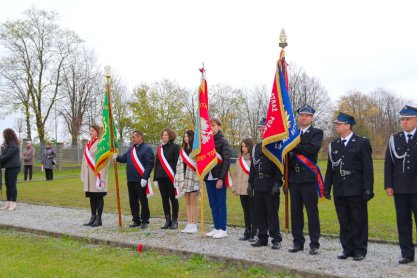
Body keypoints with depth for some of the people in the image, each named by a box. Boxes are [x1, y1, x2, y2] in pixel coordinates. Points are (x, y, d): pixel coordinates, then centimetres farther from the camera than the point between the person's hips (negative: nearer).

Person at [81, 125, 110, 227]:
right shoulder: (88, 144, 16)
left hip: (97, 173, -7)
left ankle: (99, 219, 5)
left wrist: (102, 175, -18)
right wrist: (83, 174, 16)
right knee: (92, 197, 12)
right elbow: (85, 159, 19)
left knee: (99, 196, -1)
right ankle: (93, 217, 20)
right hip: (89, 174, 7)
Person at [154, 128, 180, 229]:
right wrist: (155, 178, 12)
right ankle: (167, 220, 17)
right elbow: (156, 163, 16)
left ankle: (175, 221, 12)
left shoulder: (175, 147, -3)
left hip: (171, 177, -5)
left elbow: (177, 163, -8)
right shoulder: (160, 148, 14)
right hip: (161, 177, 5)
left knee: (173, 198, 2)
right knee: (164, 199, 8)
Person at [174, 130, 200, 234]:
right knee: (188, 203, 10)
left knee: (194, 203, -1)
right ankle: (189, 224, 16)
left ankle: (194, 225, 6)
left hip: (193, 179, -7)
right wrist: (177, 180, 10)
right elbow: (179, 165, 16)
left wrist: (198, 181, -17)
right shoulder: (183, 150, 16)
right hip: (184, 179, 7)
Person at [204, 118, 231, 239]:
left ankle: (223, 229, 7)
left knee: (221, 204, 0)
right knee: (213, 204, 10)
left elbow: (226, 161, -10)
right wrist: (204, 176, 4)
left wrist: (221, 178, -16)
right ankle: (216, 228, 18)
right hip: (209, 178, 6)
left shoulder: (223, 141, -5)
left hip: (219, 178, -5)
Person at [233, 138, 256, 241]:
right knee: (246, 212, 13)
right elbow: (236, 174, 16)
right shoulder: (240, 159, 13)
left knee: (253, 212, 0)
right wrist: (235, 188, 12)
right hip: (242, 190, 6)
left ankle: (254, 233, 9)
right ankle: (247, 232, 21)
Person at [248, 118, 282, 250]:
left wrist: (277, 183, -17)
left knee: (272, 213, 0)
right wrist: (250, 183, 14)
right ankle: (262, 238, 20)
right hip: (258, 185, 6)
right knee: (259, 214, 10)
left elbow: (280, 166, -10)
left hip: (271, 185, -6)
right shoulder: (256, 147, 14)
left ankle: (276, 239, 9)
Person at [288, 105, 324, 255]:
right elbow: (286, 151, 11)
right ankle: (298, 242, 18)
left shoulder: (317, 133, 2)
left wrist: (294, 147, -13)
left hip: (309, 178, -4)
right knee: (295, 211, 8)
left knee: (312, 211, 0)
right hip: (294, 178, 5)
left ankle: (314, 244, 8)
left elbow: (313, 148, -19)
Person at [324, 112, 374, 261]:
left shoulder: (362, 143, -2)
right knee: (344, 222, 10)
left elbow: (368, 168, -6)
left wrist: (368, 188, -11)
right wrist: (327, 188, 9)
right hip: (339, 190, 4)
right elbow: (330, 169, 12)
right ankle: (347, 249, 20)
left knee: (359, 221, 4)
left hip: (356, 190, -4)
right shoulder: (333, 145, 11)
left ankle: (360, 250, 15)